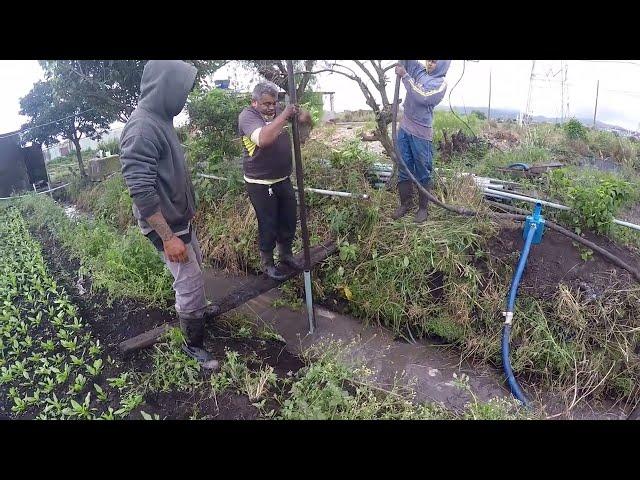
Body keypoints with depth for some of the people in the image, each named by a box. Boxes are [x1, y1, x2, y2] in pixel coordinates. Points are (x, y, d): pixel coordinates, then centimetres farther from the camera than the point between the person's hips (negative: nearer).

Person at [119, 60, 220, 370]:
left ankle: (195, 308, 50)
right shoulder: (141, 128, -25)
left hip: (180, 219, 10)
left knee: (194, 270, 26)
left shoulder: (160, 119, 5)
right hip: (166, 226, -10)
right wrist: (168, 237, -28)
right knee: (190, 284, 0)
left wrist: (188, 207, 23)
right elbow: (141, 190, -29)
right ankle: (194, 345, 19)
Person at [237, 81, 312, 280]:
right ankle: (267, 263, 27)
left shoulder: (279, 110, 2)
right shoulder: (247, 116, -16)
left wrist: (300, 113, -14)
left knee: (289, 221, 17)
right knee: (268, 226, 6)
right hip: (260, 184, -6)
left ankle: (286, 254, 40)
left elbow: (307, 122, 10)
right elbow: (263, 139, -36)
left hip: (283, 179, 6)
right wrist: (285, 115, -31)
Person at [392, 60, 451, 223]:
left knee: (423, 173, 3)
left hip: (421, 134, -6)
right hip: (404, 128, 6)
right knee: (403, 168, 10)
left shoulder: (441, 84, -9)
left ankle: (423, 208, 14)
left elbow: (421, 97, -22)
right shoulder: (418, 70, 9)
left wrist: (405, 76, -17)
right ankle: (406, 203, 23)